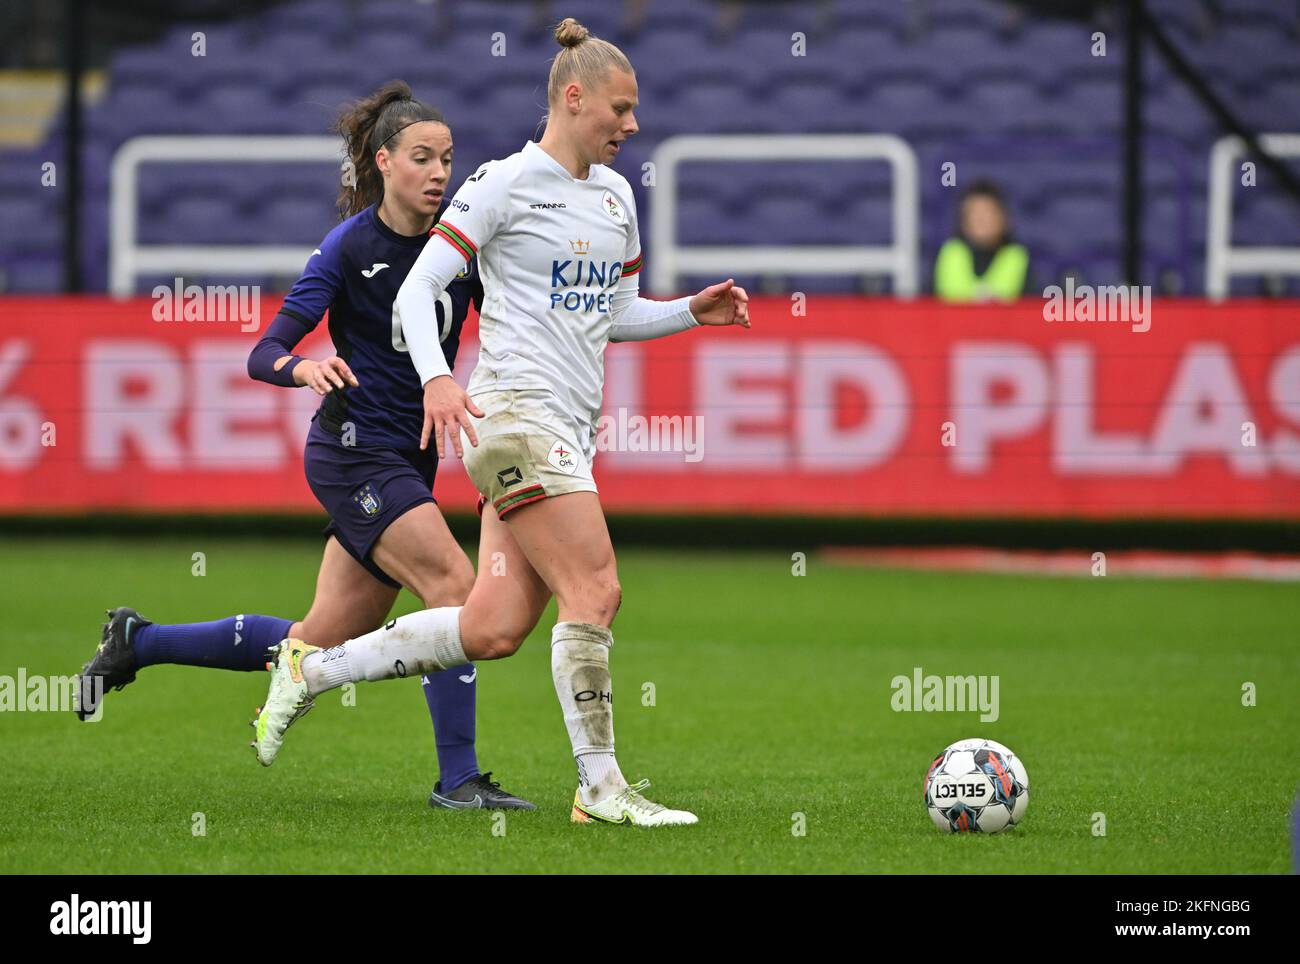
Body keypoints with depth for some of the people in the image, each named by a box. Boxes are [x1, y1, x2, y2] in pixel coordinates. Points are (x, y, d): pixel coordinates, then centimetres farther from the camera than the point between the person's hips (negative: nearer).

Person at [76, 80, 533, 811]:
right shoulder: (350, 246, -11)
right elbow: (264, 354, -14)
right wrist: (304, 368, -35)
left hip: (410, 461, 6)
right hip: (354, 451, -6)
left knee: (321, 645, 9)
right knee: (455, 586, -22)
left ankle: (139, 642, 26)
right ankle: (458, 778, -14)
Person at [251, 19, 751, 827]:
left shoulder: (616, 193, 17)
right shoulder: (505, 184, -7)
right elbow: (418, 287, -10)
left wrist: (692, 312, 9)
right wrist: (436, 379, -25)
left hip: (572, 426, 8)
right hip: (515, 412, -8)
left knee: (495, 628, 2)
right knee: (594, 591, -14)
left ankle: (312, 669, 15)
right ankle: (601, 788, -6)